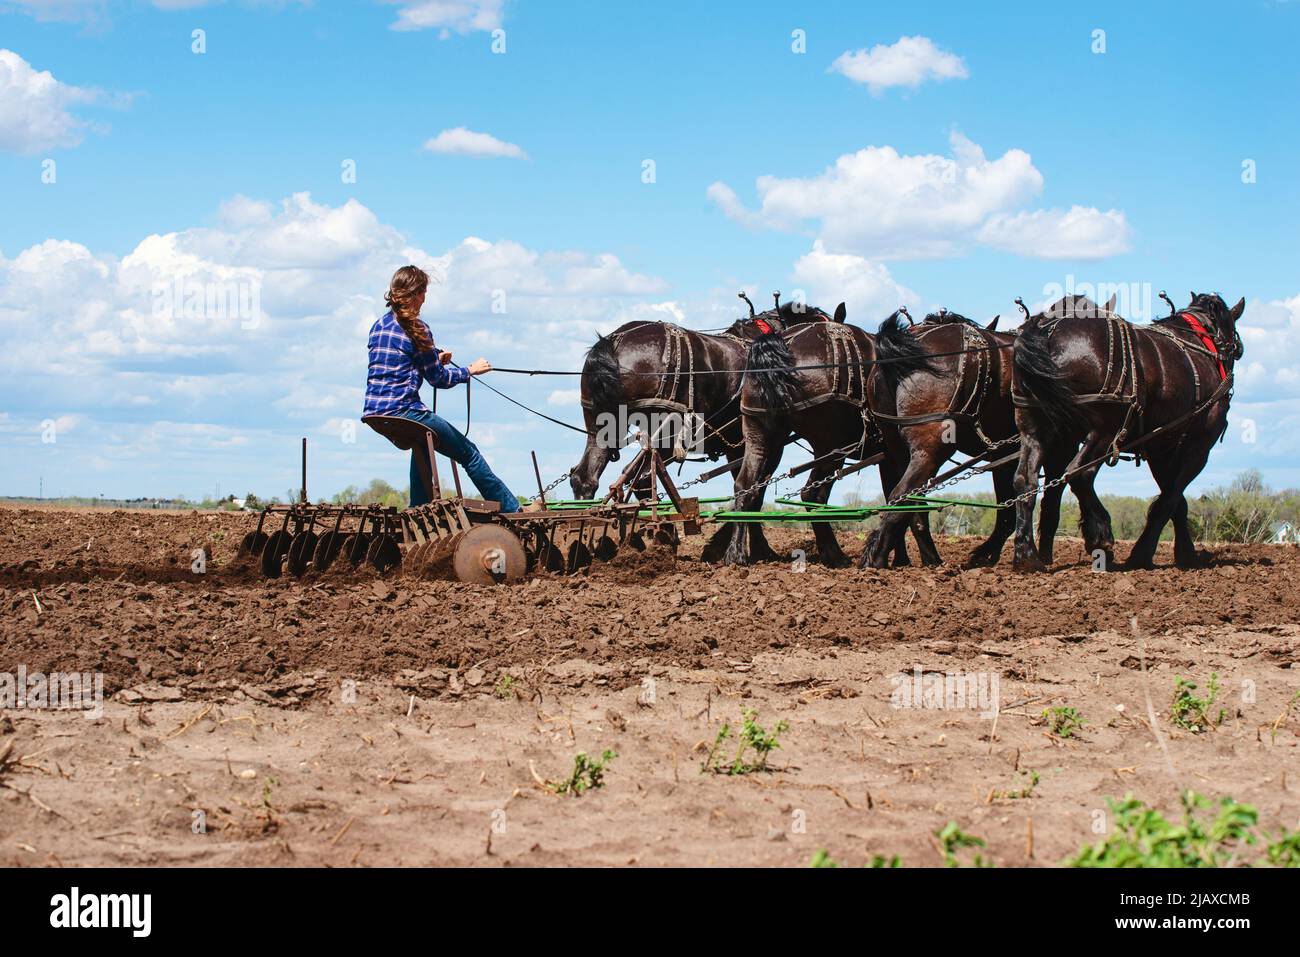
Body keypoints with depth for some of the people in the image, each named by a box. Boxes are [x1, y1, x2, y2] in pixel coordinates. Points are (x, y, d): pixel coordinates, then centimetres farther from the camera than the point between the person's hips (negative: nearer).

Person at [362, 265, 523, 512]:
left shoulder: (378, 326, 14)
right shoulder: (415, 329, -9)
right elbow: (438, 379, -6)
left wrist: (435, 360, 26)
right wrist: (470, 370, 8)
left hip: (375, 413, 8)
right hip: (404, 413, -8)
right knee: (469, 453, 3)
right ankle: (514, 511, 6)